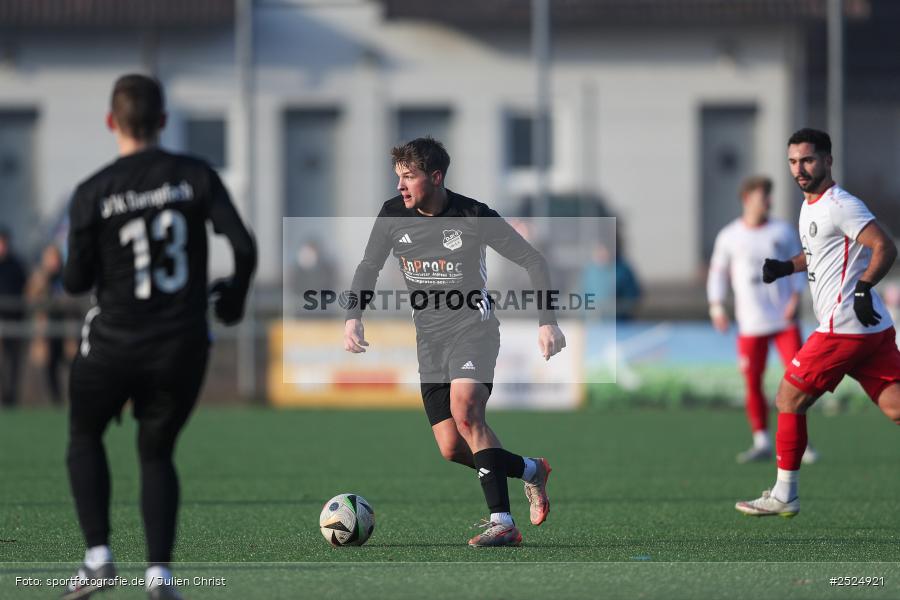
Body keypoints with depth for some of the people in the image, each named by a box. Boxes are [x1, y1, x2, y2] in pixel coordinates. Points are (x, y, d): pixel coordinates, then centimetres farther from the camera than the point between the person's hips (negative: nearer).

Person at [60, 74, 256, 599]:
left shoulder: (93, 193, -8)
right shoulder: (196, 176, -4)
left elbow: (76, 281, -5)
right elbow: (245, 249, -11)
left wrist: (74, 266, 18)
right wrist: (234, 299, 8)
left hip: (115, 344, -1)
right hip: (183, 348, 2)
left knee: (85, 436, 23)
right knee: (157, 454, 19)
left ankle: (98, 555, 8)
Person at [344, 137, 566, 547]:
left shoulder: (473, 217, -13)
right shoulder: (393, 215, -1)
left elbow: (532, 260, -6)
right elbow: (369, 268, 14)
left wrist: (547, 322, -13)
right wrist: (354, 317, -2)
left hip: (473, 326, -5)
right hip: (429, 338, 5)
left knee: (465, 409, -30)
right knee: (451, 448, -1)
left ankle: (502, 523, -32)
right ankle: (531, 471, 27)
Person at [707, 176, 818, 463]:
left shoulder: (782, 231, 4)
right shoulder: (729, 236, 3)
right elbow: (718, 271, 11)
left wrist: (795, 298, -5)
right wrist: (716, 306, 0)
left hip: (784, 319, 0)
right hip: (750, 322, 0)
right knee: (752, 382, -1)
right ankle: (761, 442, 9)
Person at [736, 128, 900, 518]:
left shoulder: (839, 205, -12)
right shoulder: (810, 207, 18)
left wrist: (863, 287, -30)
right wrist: (786, 267, 18)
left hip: (844, 328, -9)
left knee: (789, 400, 2)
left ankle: (784, 496, 11)